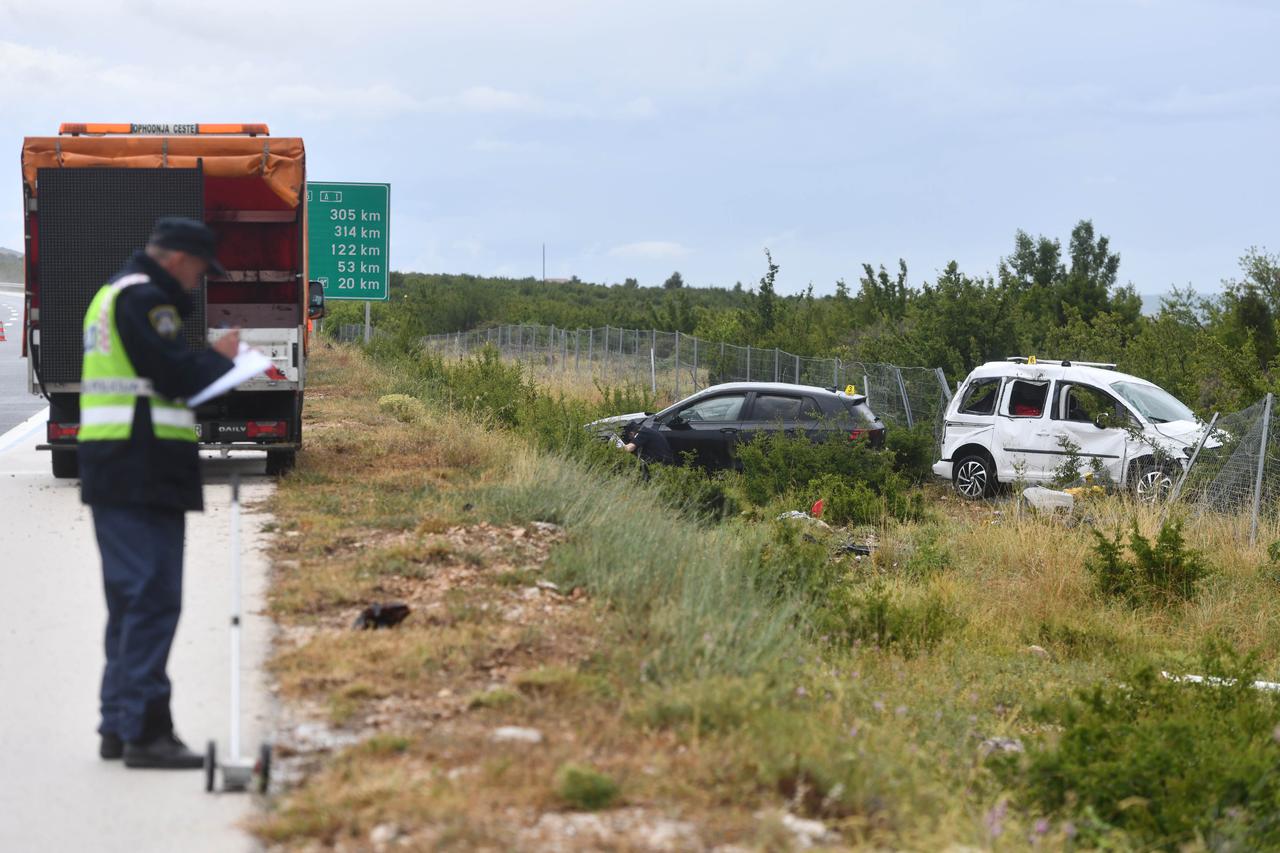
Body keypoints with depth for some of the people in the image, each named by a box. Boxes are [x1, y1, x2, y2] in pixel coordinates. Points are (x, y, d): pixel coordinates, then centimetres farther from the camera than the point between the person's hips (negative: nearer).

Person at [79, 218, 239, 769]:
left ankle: (118, 726, 19)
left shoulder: (113, 294, 22)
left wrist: (205, 360, 9)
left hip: (112, 472, 11)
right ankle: (145, 731, -12)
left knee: (129, 599, 15)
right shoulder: (145, 299, -10)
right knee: (153, 598, -11)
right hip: (143, 474, -11)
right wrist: (220, 356, -2)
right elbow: (176, 377, -18)